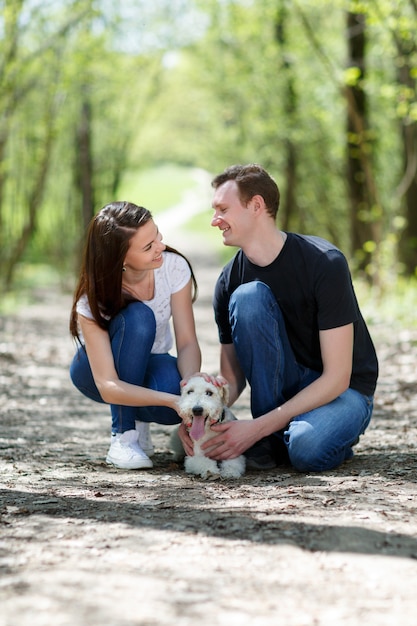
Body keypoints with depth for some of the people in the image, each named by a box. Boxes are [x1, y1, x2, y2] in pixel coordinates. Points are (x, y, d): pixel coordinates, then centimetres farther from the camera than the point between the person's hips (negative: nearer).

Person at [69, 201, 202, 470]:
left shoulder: (174, 266, -22)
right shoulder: (93, 300, -30)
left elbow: (187, 343, -20)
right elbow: (108, 387, -34)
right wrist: (173, 400, -46)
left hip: (149, 366, 2)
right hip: (95, 371, -2)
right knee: (137, 317, -35)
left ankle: (140, 420, 2)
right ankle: (124, 435, -21)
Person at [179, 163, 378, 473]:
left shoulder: (324, 262, -22)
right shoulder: (230, 281, -8)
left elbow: (336, 377, -24)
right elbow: (232, 378, -2)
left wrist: (256, 427, -30)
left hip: (345, 390, -4)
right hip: (285, 386, 4)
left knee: (307, 449, -39)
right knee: (248, 296, -23)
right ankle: (271, 439, -16)